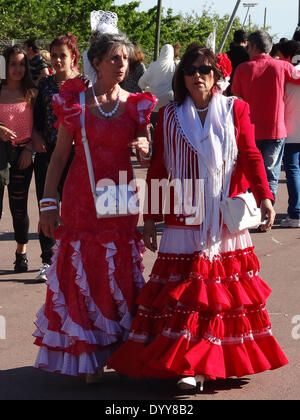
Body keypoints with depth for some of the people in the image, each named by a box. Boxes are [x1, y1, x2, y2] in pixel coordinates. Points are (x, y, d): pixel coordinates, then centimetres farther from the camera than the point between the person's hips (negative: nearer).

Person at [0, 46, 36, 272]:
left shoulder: (31, 93, 6)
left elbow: (36, 126, 7)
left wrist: (29, 149, -5)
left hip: (22, 153, 1)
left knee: (19, 206, 6)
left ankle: (22, 253, 19)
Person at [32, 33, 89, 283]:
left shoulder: (84, 83, -1)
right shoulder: (45, 84, 10)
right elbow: (37, 117, 14)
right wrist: (36, 138, -1)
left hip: (73, 154, -3)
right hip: (46, 153, 4)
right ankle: (48, 261, 11)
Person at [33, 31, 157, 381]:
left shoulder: (136, 105, 5)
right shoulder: (74, 101, 0)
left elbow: (146, 158, 8)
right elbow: (59, 155, 1)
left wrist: (144, 151, -17)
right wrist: (48, 203, -5)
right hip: (81, 200, -1)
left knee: (119, 275, 4)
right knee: (80, 274, 0)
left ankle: (119, 350, 16)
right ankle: (84, 355, 8)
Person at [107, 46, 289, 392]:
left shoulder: (235, 110, 4)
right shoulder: (170, 116, 6)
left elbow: (251, 156, -1)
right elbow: (157, 169, 7)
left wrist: (264, 196, -16)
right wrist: (150, 217, 5)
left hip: (226, 219, 0)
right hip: (183, 221, 0)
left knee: (225, 291, 4)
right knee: (183, 293, -6)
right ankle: (191, 365, -5)